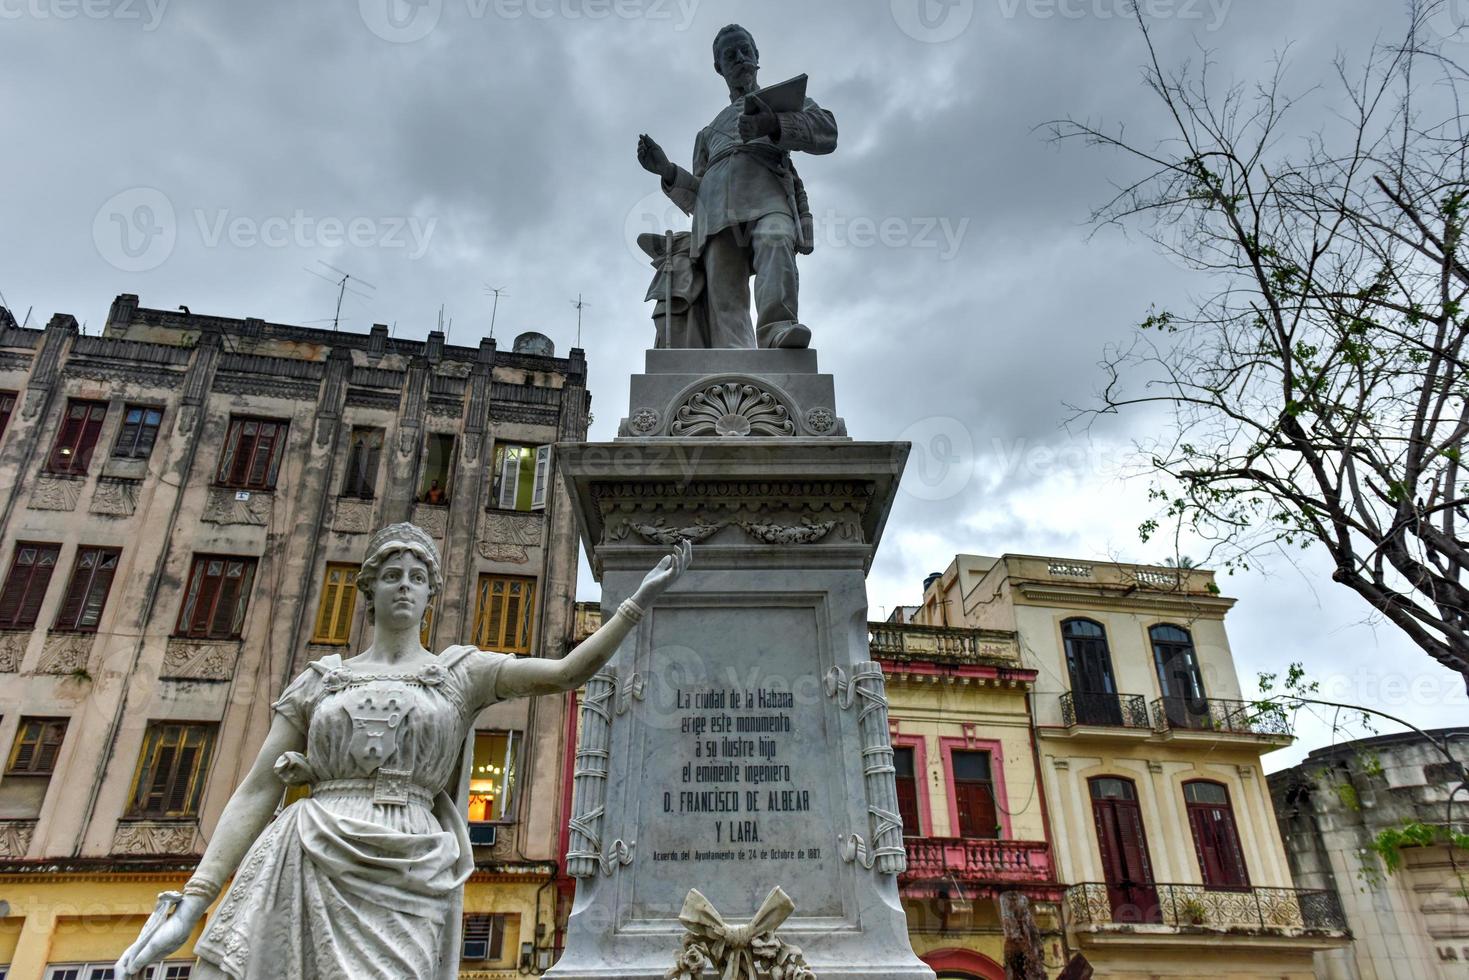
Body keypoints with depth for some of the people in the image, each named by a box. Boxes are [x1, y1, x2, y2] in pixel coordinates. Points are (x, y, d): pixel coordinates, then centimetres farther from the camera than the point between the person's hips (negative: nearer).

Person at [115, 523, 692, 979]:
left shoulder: (462, 673, 11)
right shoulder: (319, 680, 14)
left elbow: (567, 672, 0)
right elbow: (256, 793, 9)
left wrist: (640, 601, -7)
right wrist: (192, 904, 0)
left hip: (406, 884, -1)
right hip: (307, 872, 2)